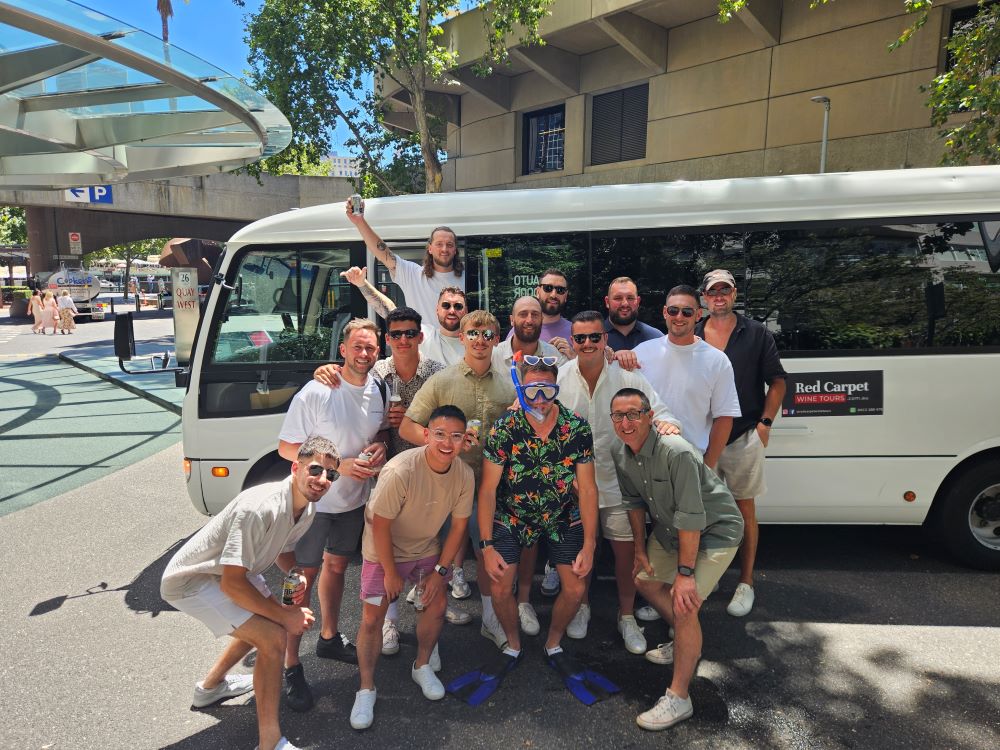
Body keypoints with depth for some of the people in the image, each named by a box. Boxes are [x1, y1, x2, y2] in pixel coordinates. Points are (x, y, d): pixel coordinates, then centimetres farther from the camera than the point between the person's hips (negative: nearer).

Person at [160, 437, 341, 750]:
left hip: (227, 572, 9)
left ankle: (211, 686, 48)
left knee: (264, 621, 26)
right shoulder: (261, 508, -36)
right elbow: (231, 583, -31)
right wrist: (284, 615, -22)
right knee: (273, 637, -18)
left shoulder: (308, 507, -9)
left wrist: (295, 578, -10)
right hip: (191, 580, -9)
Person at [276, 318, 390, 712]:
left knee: (336, 566, 21)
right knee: (304, 577, 2)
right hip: (314, 500, -6)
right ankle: (291, 667, 17)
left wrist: (379, 447, -12)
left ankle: (330, 638, 42)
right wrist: (341, 464, -27)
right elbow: (286, 447, -19)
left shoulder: (376, 390, -4)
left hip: (354, 500, 6)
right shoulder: (315, 393, -23)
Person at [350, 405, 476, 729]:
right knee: (372, 619, -4)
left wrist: (440, 570, -4)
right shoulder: (400, 471, -35)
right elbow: (380, 525, -25)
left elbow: (459, 525, -7)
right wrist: (390, 572, -15)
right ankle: (366, 690, 16)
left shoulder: (464, 475, -19)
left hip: (426, 549, 4)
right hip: (384, 551, -4)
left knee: (437, 607, 5)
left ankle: (423, 666, 32)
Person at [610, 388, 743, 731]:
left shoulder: (676, 452, -34)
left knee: (684, 605, -18)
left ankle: (678, 699, -3)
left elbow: (691, 517, -31)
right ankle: (686, 644, 42)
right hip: (670, 528, 9)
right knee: (646, 580, 19)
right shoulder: (621, 453, -9)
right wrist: (640, 548, 10)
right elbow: (634, 501, 6)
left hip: (714, 531, -8)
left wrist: (685, 571, -27)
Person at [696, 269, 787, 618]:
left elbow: (777, 382, 4)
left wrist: (765, 422, -6)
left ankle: (745, 583, 19)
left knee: (745, 511, 7)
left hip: (743, 437, -2)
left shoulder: (757, 334, 2)